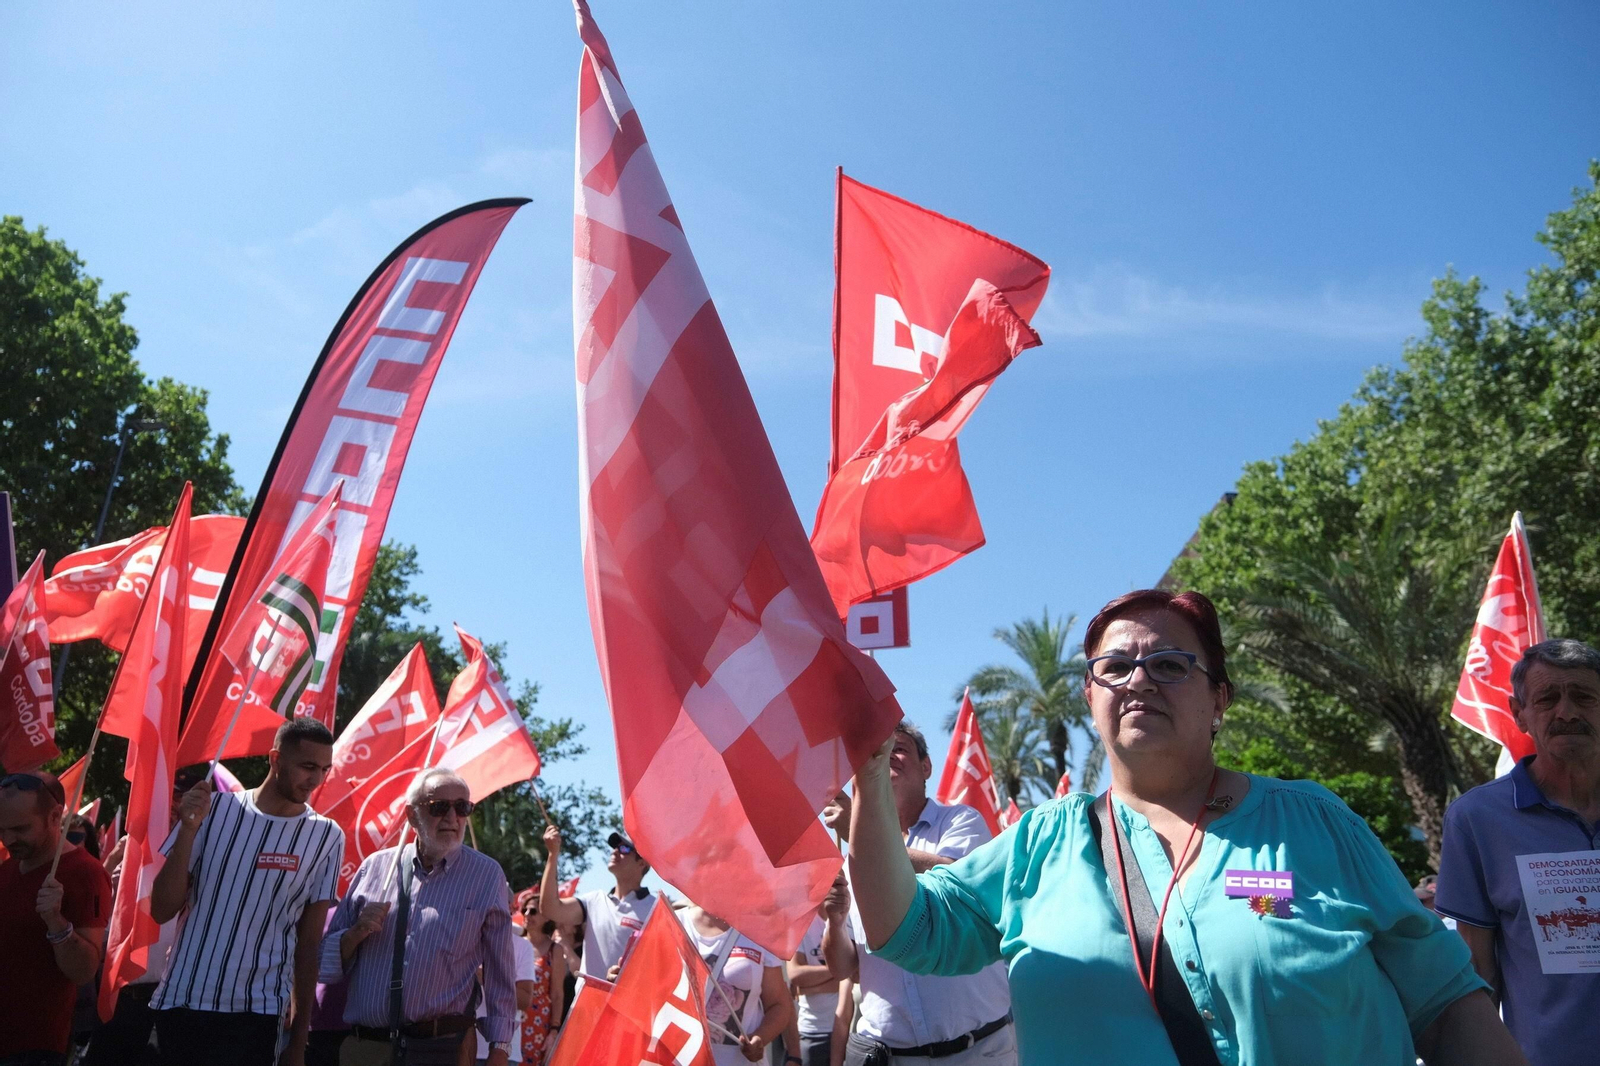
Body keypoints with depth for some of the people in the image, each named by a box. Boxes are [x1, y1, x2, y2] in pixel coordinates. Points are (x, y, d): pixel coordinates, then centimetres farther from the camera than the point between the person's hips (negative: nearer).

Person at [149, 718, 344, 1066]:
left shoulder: (326, 837, -5)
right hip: (182, 1002, 1)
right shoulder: (215, 809, -3)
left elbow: (308, 943, -1)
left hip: (257, 1015, -1)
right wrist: (188, 830, -15)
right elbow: (161, 911, -3)